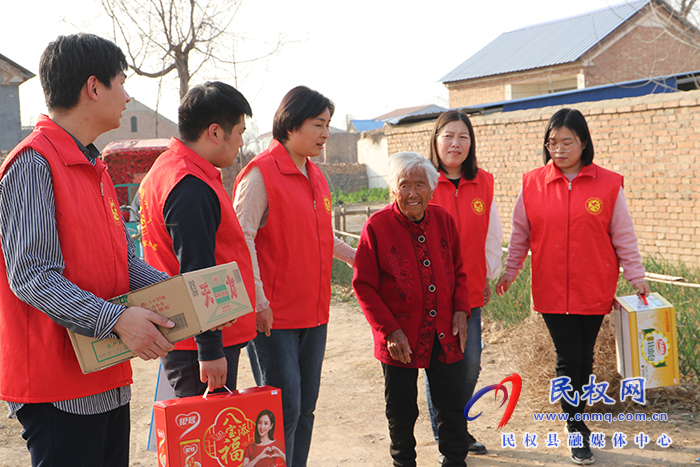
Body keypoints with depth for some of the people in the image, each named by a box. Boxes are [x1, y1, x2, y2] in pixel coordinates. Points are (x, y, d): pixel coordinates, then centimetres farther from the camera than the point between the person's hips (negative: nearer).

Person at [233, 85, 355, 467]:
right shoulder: (261, 172, -10)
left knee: (305, 407, 13)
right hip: (273, 316, -8)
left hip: (313, 313, 8)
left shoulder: (315, 177, 14)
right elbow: (242, 239, -16)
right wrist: (257, 299, -21)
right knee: (284, 409, -6)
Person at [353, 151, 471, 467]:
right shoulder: (377, 226, -10)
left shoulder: (443, 221, 3)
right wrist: (390, 330, -13)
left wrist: (461, 310, -1)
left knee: (453, 405, 11)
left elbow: (458, 272, 13)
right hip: (400, 339, -3)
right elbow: (363, 285, -9)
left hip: (445, 334, 3)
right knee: (402, 412, 10)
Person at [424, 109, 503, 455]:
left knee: (470, 365, 8)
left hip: (470, 291, 4)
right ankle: (443, 438, 21)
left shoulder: (483, 183, 6)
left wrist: (488, 277, 10)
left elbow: (491, 236, 13)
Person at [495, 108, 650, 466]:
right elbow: (520, 235, 9)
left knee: (584, 357, 10)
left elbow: (623, 237, 3)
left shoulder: (608, 184, -3)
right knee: (568, 358, 0)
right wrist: (509, 272, 13)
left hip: (594, 290, 0)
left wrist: (637, 278, 4)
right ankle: (577, 431, 12)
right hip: (551, 290, 0)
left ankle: (576, 414, 32)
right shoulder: (532, 183, 0)